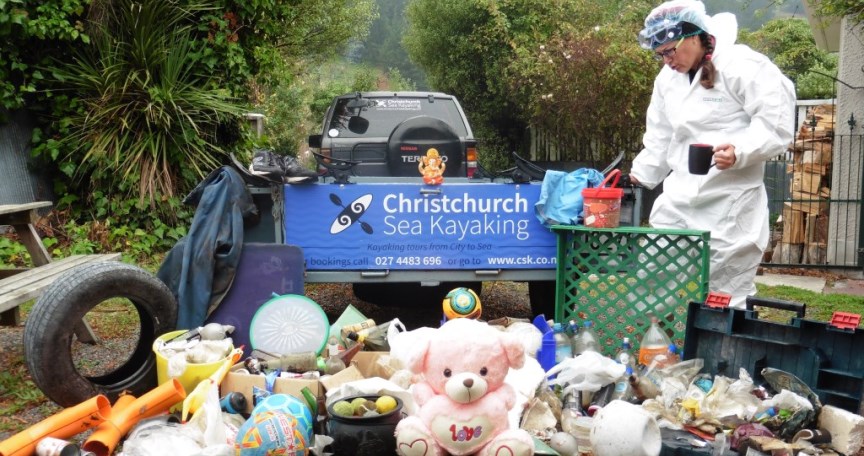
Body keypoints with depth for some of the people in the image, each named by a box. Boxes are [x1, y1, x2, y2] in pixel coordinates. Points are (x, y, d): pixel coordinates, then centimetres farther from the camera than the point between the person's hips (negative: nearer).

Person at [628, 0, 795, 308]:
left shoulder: (743, 66, -11)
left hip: (730, 205, -7)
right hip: (678, 201, 7)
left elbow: (777, 126, -15)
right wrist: (640, 177, 15)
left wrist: (739, 152, -30)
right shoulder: (667, 78, 14)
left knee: (726, 300, -1)